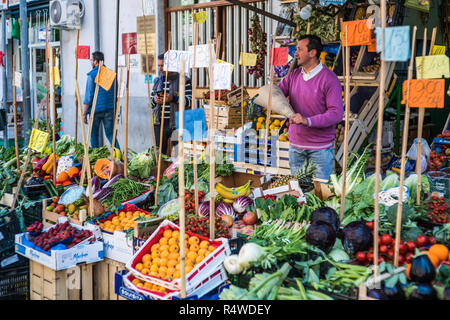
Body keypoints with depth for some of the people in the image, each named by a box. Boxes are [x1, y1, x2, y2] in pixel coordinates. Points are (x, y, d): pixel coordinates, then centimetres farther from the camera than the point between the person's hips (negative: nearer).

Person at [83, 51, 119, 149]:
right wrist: (114, 109, 22)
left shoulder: (92, 75, -8)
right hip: (109, 109, 4)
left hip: (96, 109, -4)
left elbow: (88, 96, -10)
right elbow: (115, 92, 13)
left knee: (94, 134, 9)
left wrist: (84, 113, -6)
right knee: (110, 134, 7)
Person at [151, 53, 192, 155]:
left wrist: (173, 98, -21)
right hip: (159, 123, 5)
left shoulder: (183, 80, -1)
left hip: (176, 123, -5)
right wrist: (154, 100, 0)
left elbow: (190, 101, -8)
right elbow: (151, 102, 23)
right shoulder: (157, 81, 18)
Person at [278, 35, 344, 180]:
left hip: (320, 148, -5)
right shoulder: (294, 75, 8)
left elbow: (337, 113, -19)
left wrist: (308, 121, -30)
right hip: (295, 145, 5)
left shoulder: (329, 79, -12)